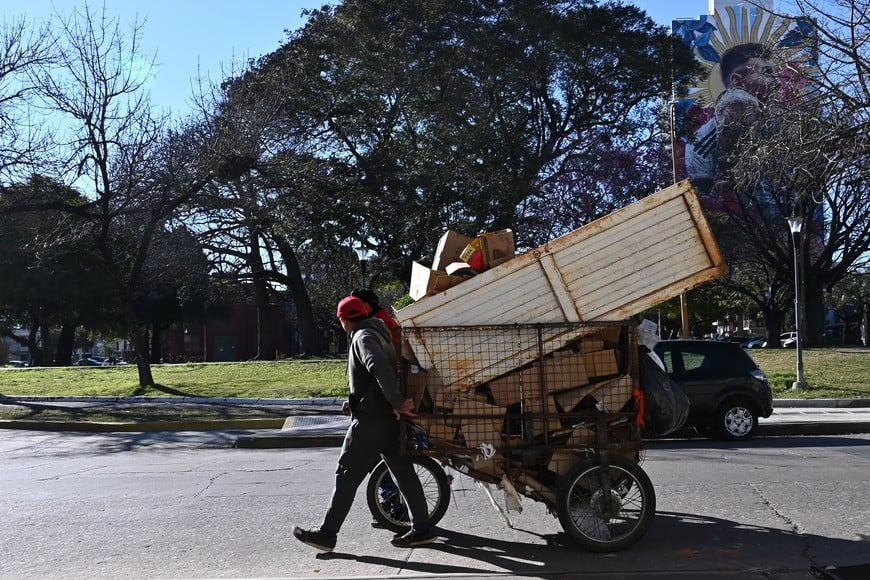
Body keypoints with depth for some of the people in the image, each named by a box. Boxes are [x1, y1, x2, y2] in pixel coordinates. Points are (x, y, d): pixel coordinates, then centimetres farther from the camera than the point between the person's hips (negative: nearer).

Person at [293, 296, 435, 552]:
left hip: (370, 420, -9)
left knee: (347, 475, -1)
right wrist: (398, 404, 14)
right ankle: (422, 529, 14)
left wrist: (397, 402, -26)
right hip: (390, 418, 9)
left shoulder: (362, 337, -12)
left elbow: (380, 367, -30)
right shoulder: (378, 333, 18)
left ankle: (326, 533, 6)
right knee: (403, 472, 11)